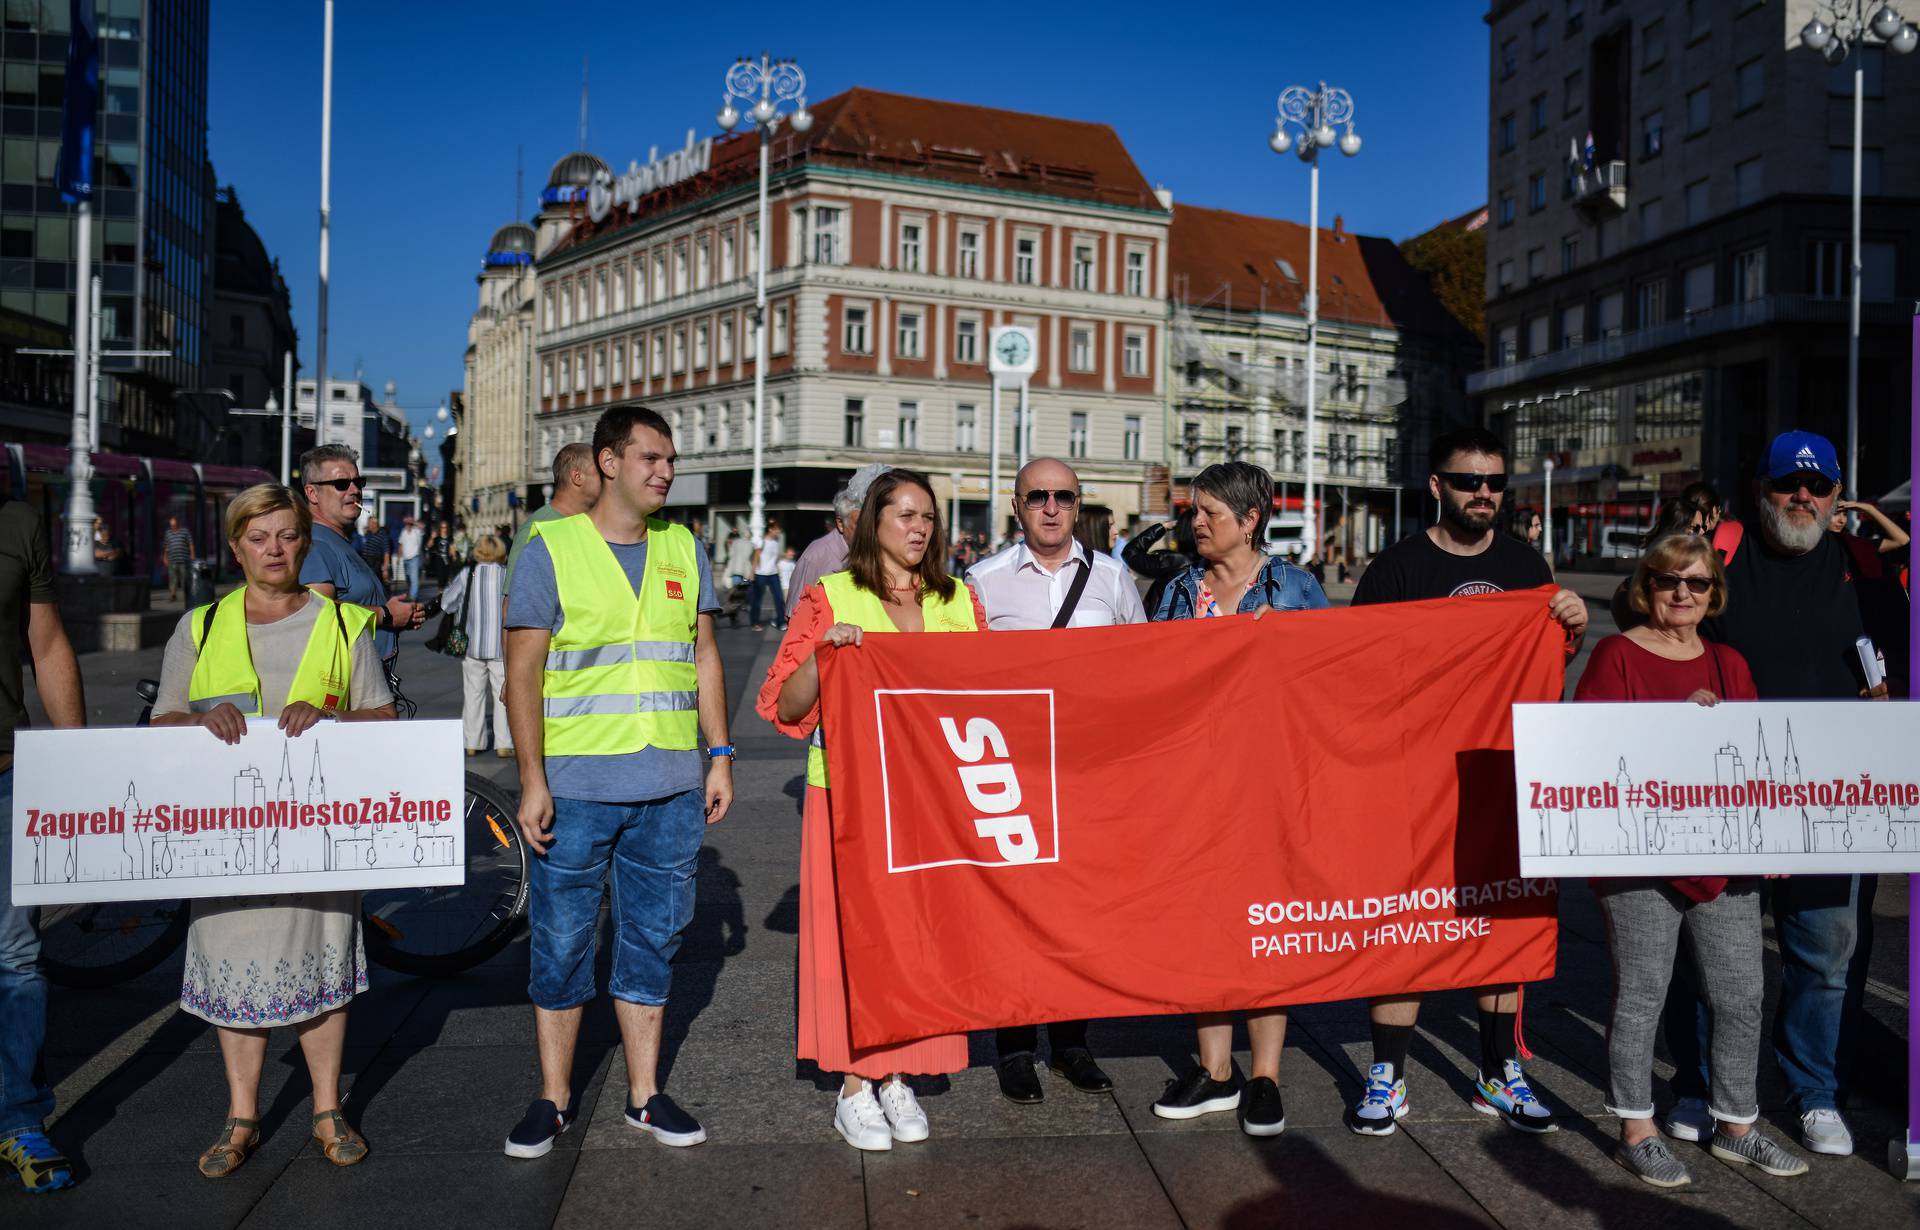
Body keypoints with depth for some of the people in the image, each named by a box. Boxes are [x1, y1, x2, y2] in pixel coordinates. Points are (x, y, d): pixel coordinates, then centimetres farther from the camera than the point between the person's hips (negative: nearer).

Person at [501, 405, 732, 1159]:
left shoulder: (683, 548, 10)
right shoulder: (551, 549, -2)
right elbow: (522, 673, -4)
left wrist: (720, 755, 7)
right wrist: (532, 780, -10)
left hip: (670, 787, 4)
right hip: (576, 785, -3)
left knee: (653, 939, 11)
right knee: (561, 943, 6)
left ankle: (644, 1094, 24)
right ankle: (554, 1097, 23)